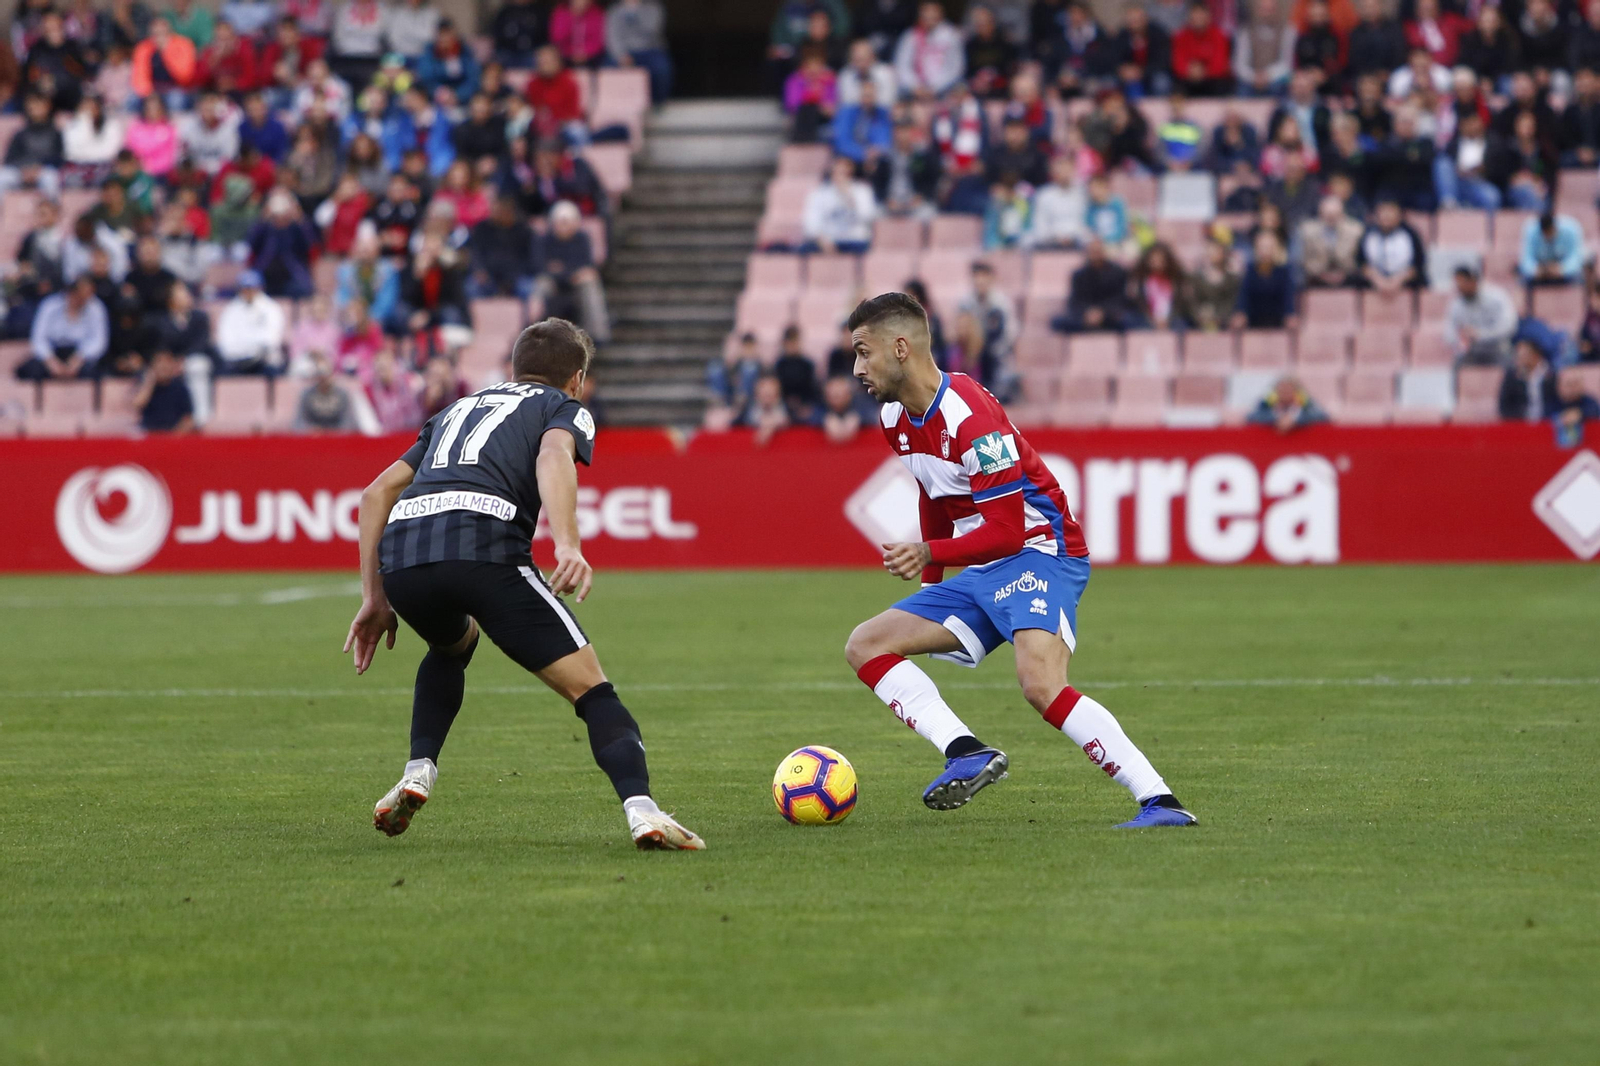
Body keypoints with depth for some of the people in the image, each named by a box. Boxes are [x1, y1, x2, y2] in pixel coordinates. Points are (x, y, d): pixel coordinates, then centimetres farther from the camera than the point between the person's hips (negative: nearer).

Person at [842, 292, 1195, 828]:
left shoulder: (970, 418, -22)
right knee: (865, 646, 2)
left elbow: (1007, 531, -24)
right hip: (980, 575, 10)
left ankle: (1159, 802, -30)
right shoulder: (896, 419, 6)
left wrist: (929, 553, -36)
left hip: (1039, 555, -10)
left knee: (1040, 682, -33)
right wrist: (929, 583, 27)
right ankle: (967, 753, -17)